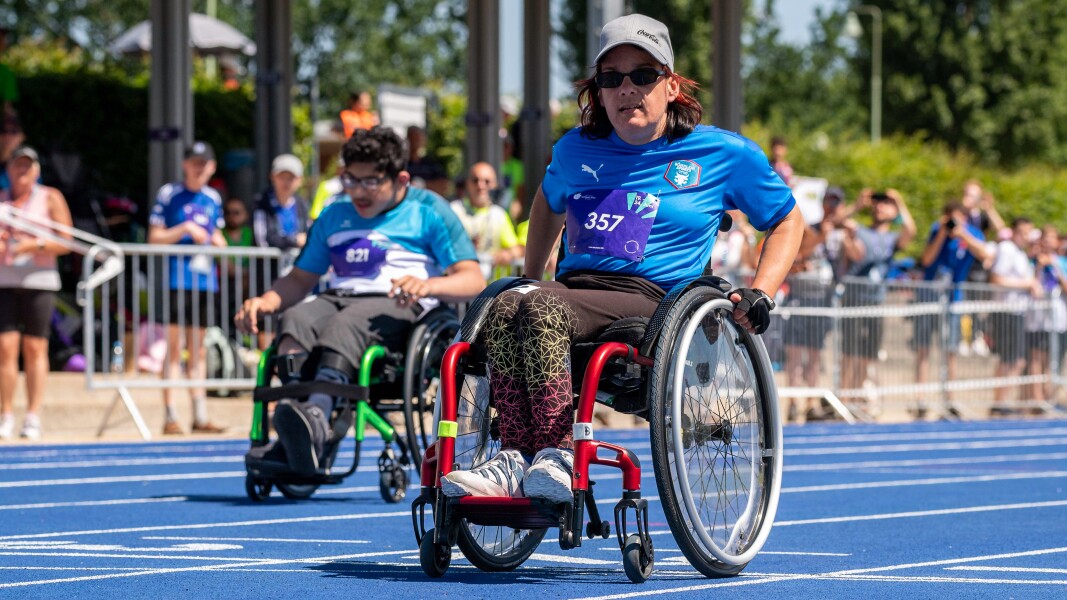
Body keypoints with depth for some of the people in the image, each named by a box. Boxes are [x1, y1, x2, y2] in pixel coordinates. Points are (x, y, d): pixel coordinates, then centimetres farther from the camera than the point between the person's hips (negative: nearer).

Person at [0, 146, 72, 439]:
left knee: (35, 349, -4)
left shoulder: (50, 198, 4)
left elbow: (65, 242, -1)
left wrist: (35, 245, -15)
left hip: (39, 280, -2)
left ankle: (33, 417, -1)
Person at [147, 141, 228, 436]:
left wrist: (218, 242, 3)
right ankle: (170, 416, -5)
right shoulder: (169, 195, -2)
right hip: (175, 278, -5)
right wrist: (186, 230, -15)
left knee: (198, 350, 9)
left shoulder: (213, 198, 14)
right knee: (174, 348, -6)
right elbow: (154, 238, -5)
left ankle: (200, 415, 11)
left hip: (204, 280, 5)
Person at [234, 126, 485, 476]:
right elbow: (300, 279, 29)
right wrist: (266, 301, 6)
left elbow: (473, 281, 1)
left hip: (397, 306, -5)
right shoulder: (333, 217, 27)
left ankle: (317, 414, -64)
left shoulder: (428, 211, 10)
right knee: (295, 320, -30)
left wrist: (427, 286, -21)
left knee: (346, 325, -38)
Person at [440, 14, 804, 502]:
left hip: (653, 301, -4)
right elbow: (548, 204, 41)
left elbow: (787, 221, 17)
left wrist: (760, 295, 3)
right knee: (506, 305, -33)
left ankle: (555, 455, -38)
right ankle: (516, 457, -38)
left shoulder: (723, 154, 9)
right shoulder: (576, 151, 20)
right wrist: (530, 277, 32)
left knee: (541, 309, -35)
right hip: (573, 288, 4)